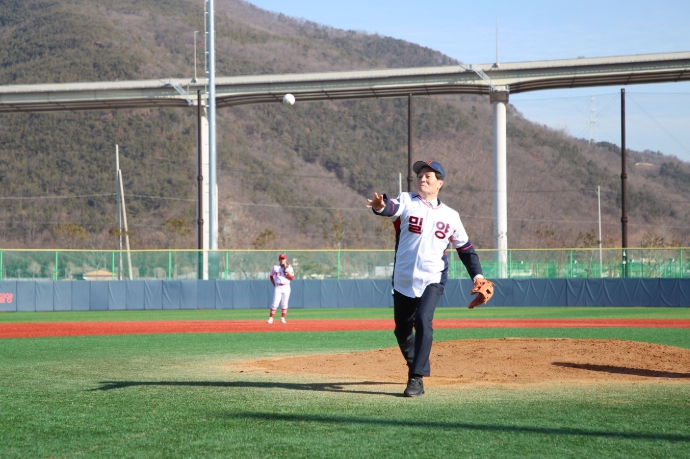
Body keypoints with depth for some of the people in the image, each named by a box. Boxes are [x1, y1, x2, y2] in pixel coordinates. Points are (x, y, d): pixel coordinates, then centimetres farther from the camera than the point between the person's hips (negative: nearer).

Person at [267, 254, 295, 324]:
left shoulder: (289, 268, 3)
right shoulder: (275, 267, 5)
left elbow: (292, 278, -3)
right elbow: (271, 276, 17)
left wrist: (287, 272, -15)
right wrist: (274, 284, 7)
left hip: (286, 287, 1)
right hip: (277, 287, -1)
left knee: (284, 304, 4)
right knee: (275, 303, -8)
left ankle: (282, 318, 13)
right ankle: (271, 318, -5)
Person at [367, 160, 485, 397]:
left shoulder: (450, 216, 6)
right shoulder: (407, 202, -1)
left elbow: (465, 247, 16)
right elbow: (394, 208, -25)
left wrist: (477, 274, 4)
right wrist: (381, 206, -49)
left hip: (432, 279, -1)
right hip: (403, 280, 1)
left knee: (423, 321, -23)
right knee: (402, 329, 11)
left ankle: (417, 378, -22)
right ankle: (416, 365, 38)